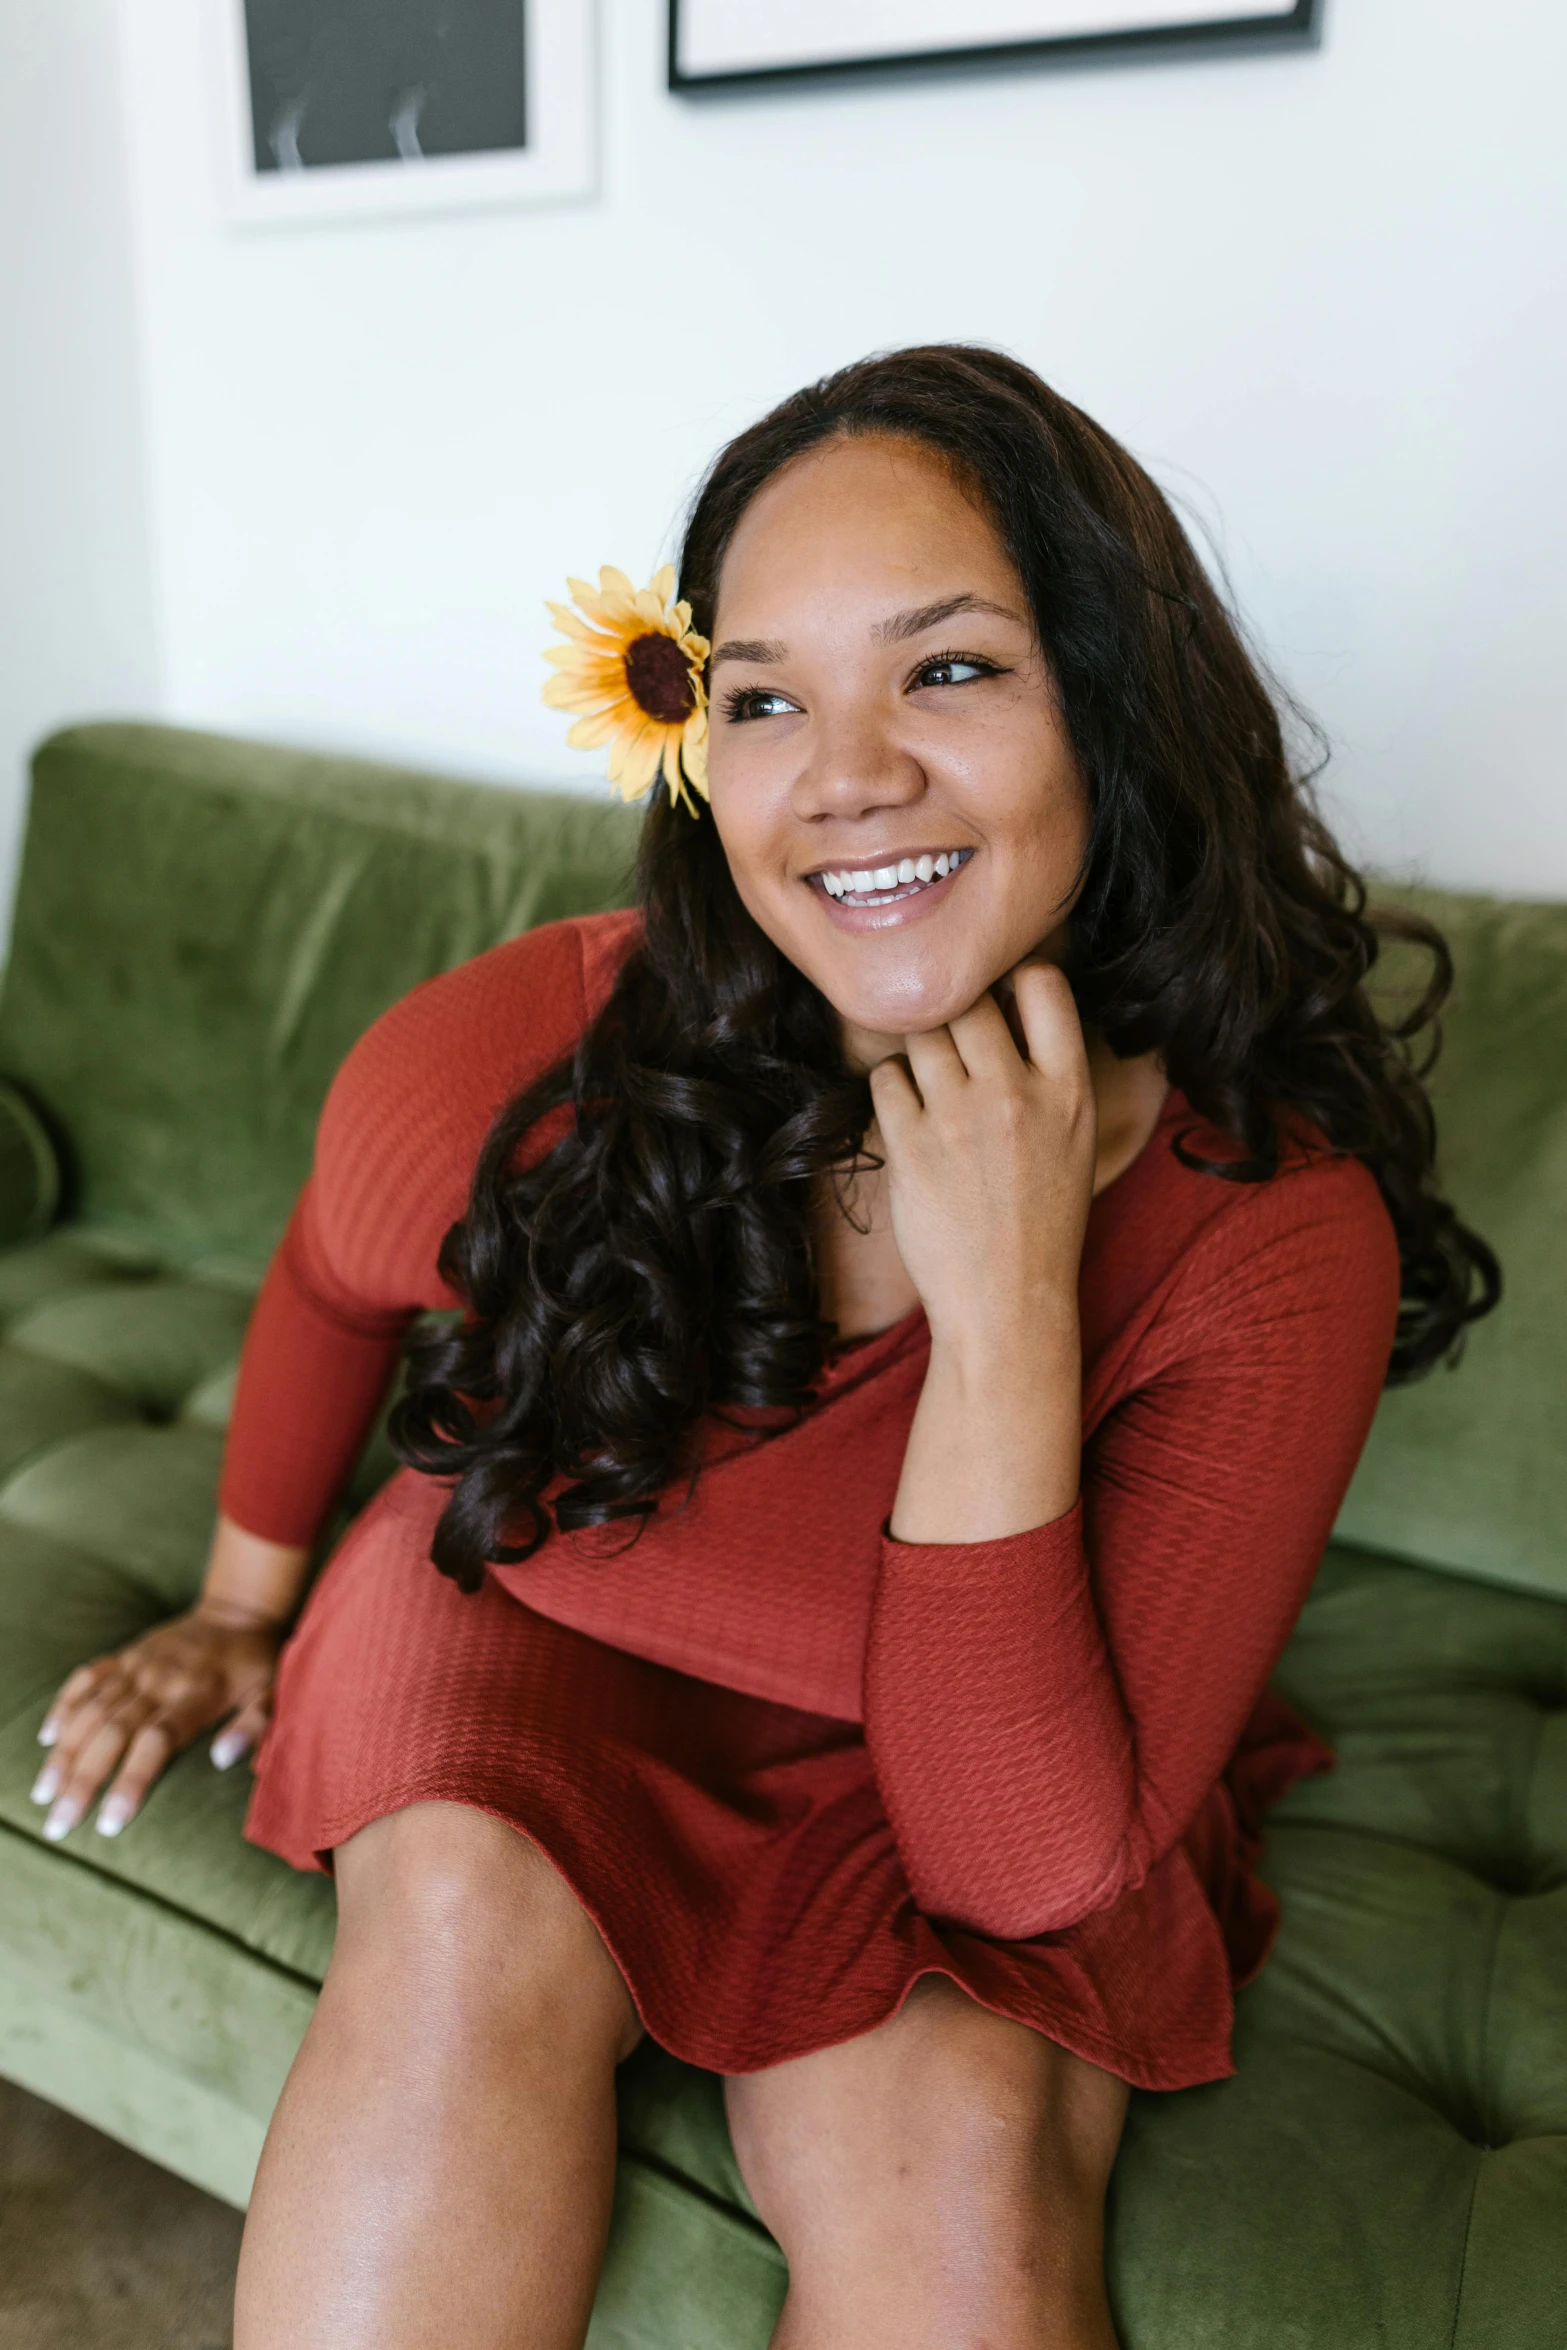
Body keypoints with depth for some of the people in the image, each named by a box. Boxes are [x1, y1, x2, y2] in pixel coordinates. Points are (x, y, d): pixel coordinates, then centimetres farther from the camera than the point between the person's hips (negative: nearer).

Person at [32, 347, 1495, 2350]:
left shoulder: (1279, 1229, -25)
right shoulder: (523, 1058, -24)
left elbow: (1025, 1871, -25)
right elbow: (335, 1280, 2)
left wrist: (1006, 1307, -36)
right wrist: (243, 1608, 17)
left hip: (962, 1791, 0)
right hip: (535, 1653, 1)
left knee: (964, 2130, -28)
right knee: (472, 1916, -30)